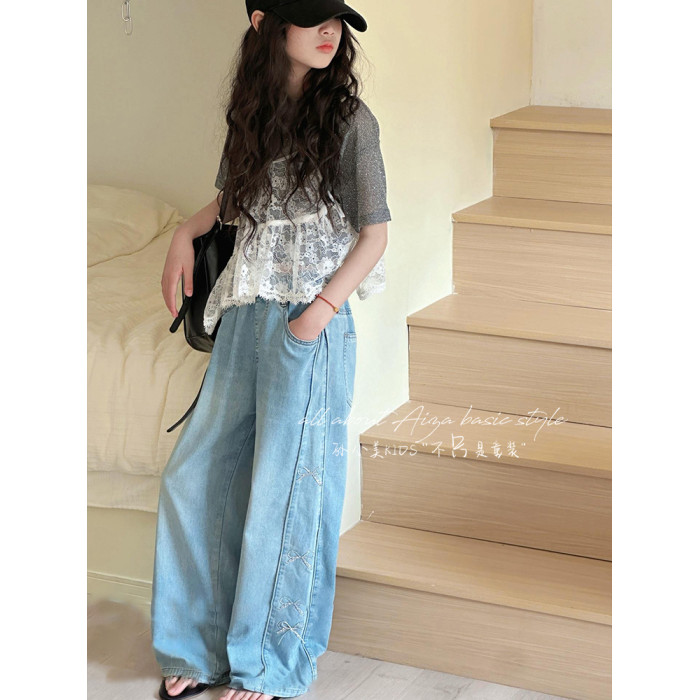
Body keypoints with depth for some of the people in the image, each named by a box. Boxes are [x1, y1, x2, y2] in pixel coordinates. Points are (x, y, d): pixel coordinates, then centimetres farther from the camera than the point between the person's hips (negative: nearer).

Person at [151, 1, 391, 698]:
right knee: (194, 477, 8)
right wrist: (187, 231, 9)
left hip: (310, 326, -6)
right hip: (244, 321, 6)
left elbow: (374, 234, -5)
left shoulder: (347, 118, -5)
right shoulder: (254, 112, 9)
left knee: (285, 492, 0)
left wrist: (321, 312, -15)